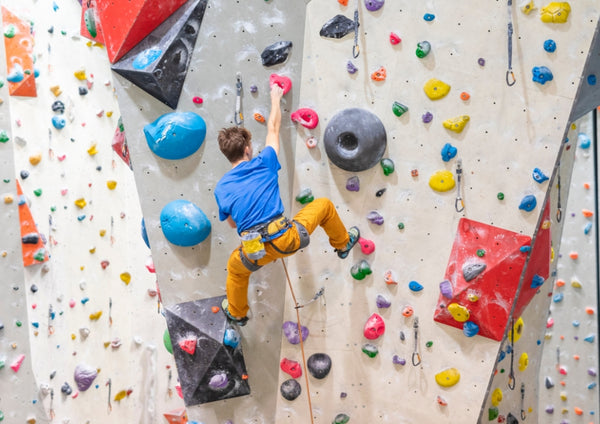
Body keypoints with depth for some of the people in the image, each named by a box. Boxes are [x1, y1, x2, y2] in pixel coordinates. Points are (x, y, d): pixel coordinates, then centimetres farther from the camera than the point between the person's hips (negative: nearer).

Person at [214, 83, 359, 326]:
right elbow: (273, 129, 19)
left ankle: (237, 314, 54)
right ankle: (343, 244, 45)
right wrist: (275, 98, 33)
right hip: (287, 238, -1)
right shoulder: (264, 163, 2)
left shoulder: (221, 189, 5)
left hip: (256, 251, 2)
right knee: (324, 205, 22)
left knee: (235, 268, 37)